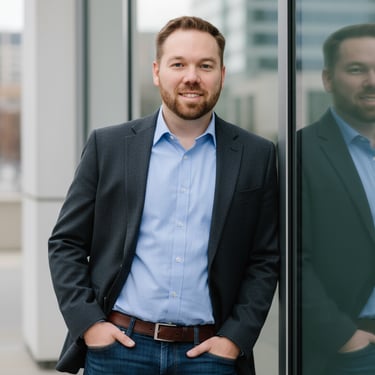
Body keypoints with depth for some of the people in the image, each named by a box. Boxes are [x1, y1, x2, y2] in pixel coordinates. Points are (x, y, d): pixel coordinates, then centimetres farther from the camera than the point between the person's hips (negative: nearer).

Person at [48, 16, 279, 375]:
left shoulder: (255, 156, 3)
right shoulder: (109, 145, 2)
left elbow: (266, 258, 5)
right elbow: (65, 243, 5)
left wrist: (236, 337, -4)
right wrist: (88, 322, -5)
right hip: (117, 346, 0)